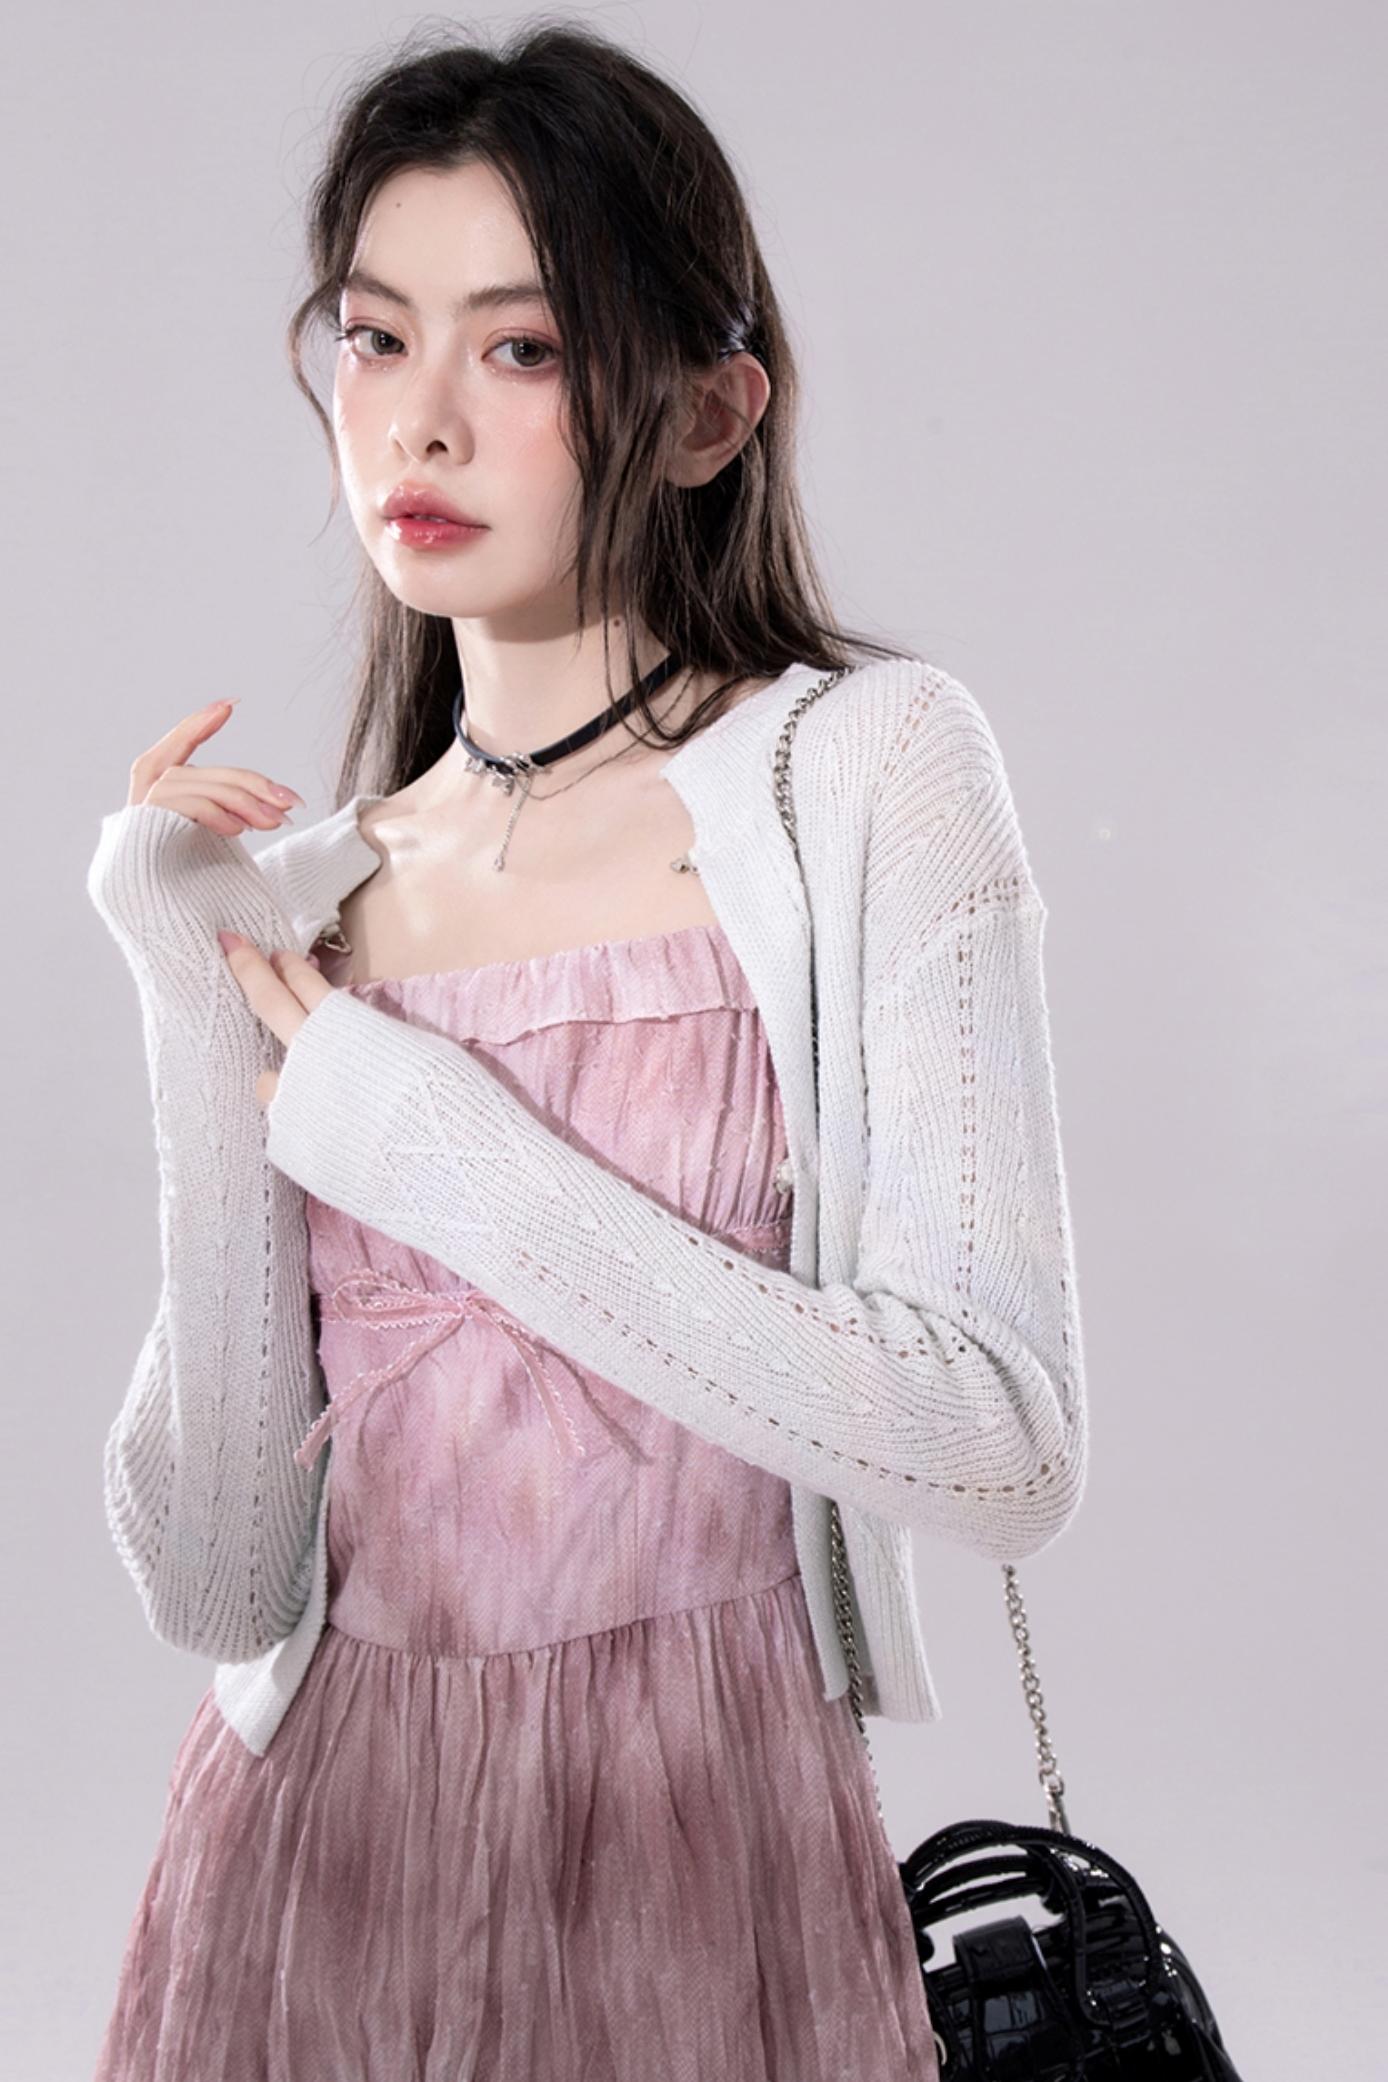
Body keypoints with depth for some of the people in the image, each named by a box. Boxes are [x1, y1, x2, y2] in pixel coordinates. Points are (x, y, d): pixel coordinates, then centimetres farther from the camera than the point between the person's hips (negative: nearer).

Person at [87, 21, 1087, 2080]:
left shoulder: (860, 769, -8)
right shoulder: (299, 888, 1)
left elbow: (1005, 1454, -18)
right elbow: (218, 1579, -5)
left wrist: (424, 1135, -15)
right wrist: (202, 1030, -14)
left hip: (701, 1856, -3)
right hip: (308, 1846, 3)